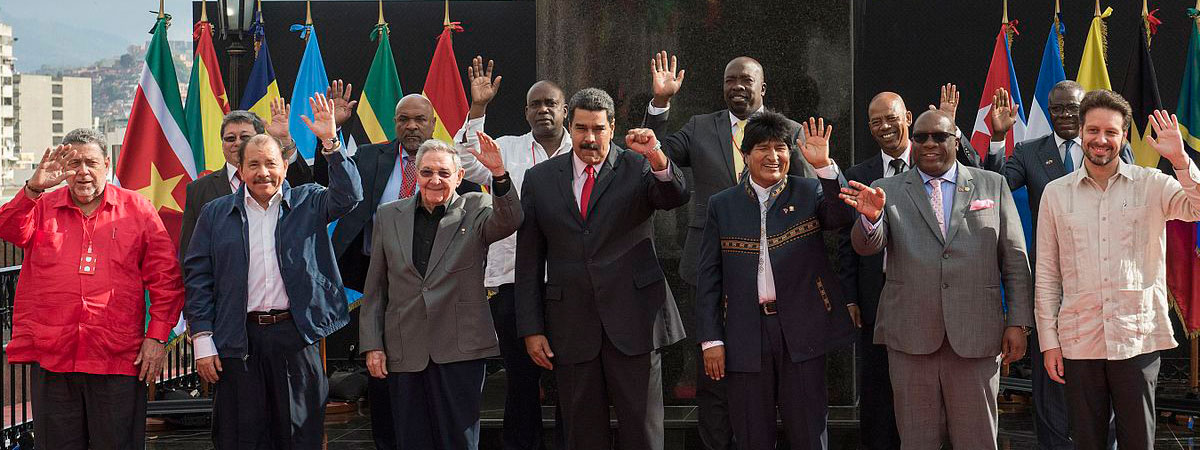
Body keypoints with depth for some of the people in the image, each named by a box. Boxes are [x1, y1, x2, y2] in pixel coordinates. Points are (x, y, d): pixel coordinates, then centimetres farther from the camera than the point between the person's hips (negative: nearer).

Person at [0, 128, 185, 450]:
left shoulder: (137, 209, 7)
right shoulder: (42, 208, 11)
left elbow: (165, 278, 5)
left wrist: (157, 337, -3)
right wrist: (34, 188, -24)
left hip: (119, 360, -1)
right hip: (51, 356, 1)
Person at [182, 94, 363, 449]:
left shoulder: (307, 203, 8)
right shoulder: (216, 214, 7)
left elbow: (348, 196, -8)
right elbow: (197, 276, 5)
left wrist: (330, 142, -18)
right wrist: (202, 340, -2)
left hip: (296, 334, 0)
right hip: (238, 339, 0)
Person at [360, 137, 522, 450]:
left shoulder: (475, 210, 5)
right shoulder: (389, 216, 11)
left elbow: (508, 222, -18)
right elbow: (375, 289, 12)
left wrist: (499, 175, -34)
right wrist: (372, 345, 6)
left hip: (460, 350, -2)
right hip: (404, 351, 2)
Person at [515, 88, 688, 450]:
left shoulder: (638, 167, 2)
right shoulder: (539, 179, 7)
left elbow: (676, 196, -17)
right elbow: (529, 261, 8)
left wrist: (657, 158, -37)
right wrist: (531, 328, 3)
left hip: (633, 323, -2)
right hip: (570, 328, 2)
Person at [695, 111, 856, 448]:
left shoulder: (809, 192, 6)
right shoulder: (722, 205, 8)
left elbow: (842, 218, -15)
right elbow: (708, 277, 7)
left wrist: (825, 166, -25)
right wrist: (711, 340, 0)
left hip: (801, 330, -1)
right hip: (746, 334, 1)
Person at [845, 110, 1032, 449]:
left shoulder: (993, 186, 9)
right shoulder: (889, 191, 7)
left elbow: (1015, 259, 7)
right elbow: (866, 245, -8)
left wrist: (1018, 322, 0)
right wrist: (871, 217, -30)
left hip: (976, 338, 0)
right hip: (911, 338, 0)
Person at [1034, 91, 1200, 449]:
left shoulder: (1152, 184, 3)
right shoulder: (1056, 193, 6)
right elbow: (1046, 274, 7)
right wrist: (1049, 340, 4)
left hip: (1138, 339, -1)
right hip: (1078, 341, 1)